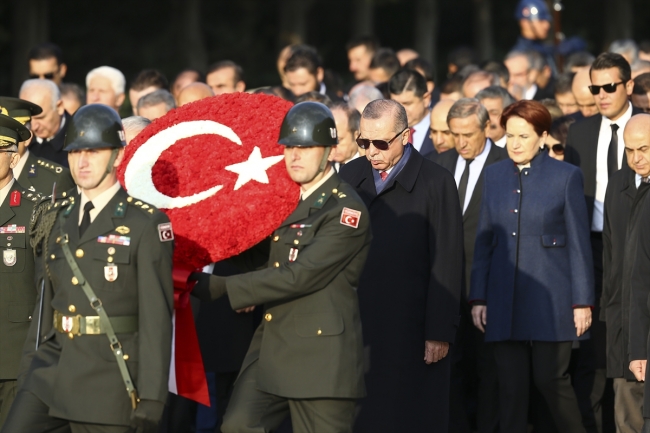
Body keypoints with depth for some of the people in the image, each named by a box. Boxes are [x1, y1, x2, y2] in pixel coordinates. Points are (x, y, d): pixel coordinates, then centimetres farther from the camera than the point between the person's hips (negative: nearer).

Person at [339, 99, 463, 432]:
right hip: (355, 328, 4)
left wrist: (440, 332, -10)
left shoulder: (436, 183, -5)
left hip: (409, 331, -4)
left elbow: (447, 265, -7)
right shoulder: (350, 176, 9)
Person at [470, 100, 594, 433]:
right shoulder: (494, 175, 10)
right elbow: (484, 240, 11)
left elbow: (579, 243, -1)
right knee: (510, 386, 3)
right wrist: (478, 297, 6)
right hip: (505, 301, 4)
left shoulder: (566, 177, -1)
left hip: (550, 299, -3)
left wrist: (582, 302, -5)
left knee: (550, 379, -5)